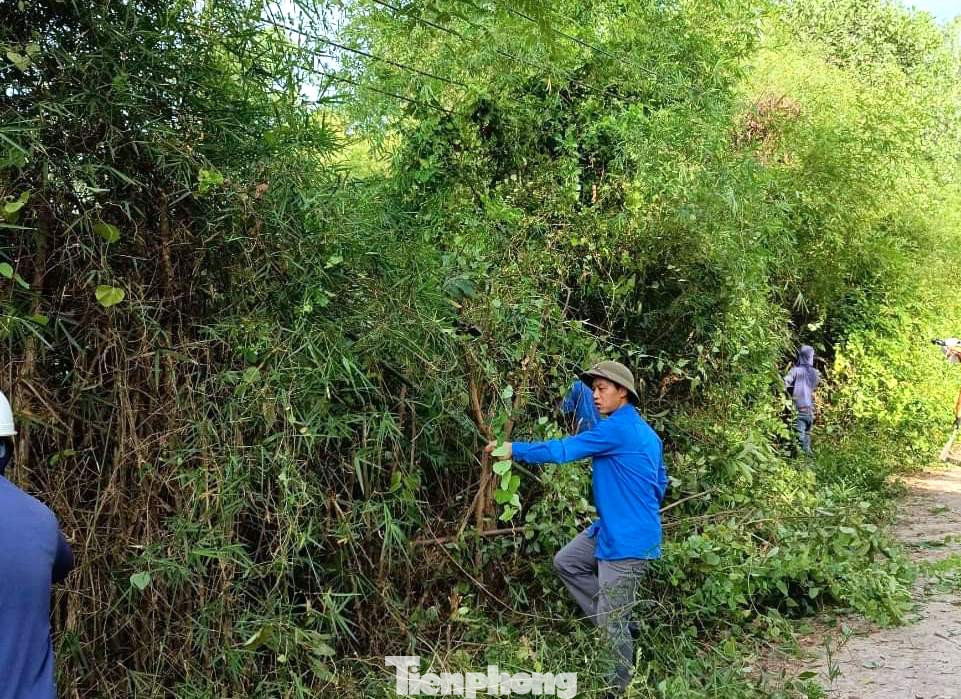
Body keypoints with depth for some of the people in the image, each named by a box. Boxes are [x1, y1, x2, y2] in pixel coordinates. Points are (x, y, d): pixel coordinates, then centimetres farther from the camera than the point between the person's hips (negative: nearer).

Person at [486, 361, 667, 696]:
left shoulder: (617, 428, -18)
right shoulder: (647, 433, 12)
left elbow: (563, 450, -19)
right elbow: (660, 483, 21)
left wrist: (513, 449, -12)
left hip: (628, 541, -10)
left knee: (612, 622, -1)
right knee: (566, 562, 17)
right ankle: (618, 621, 20)